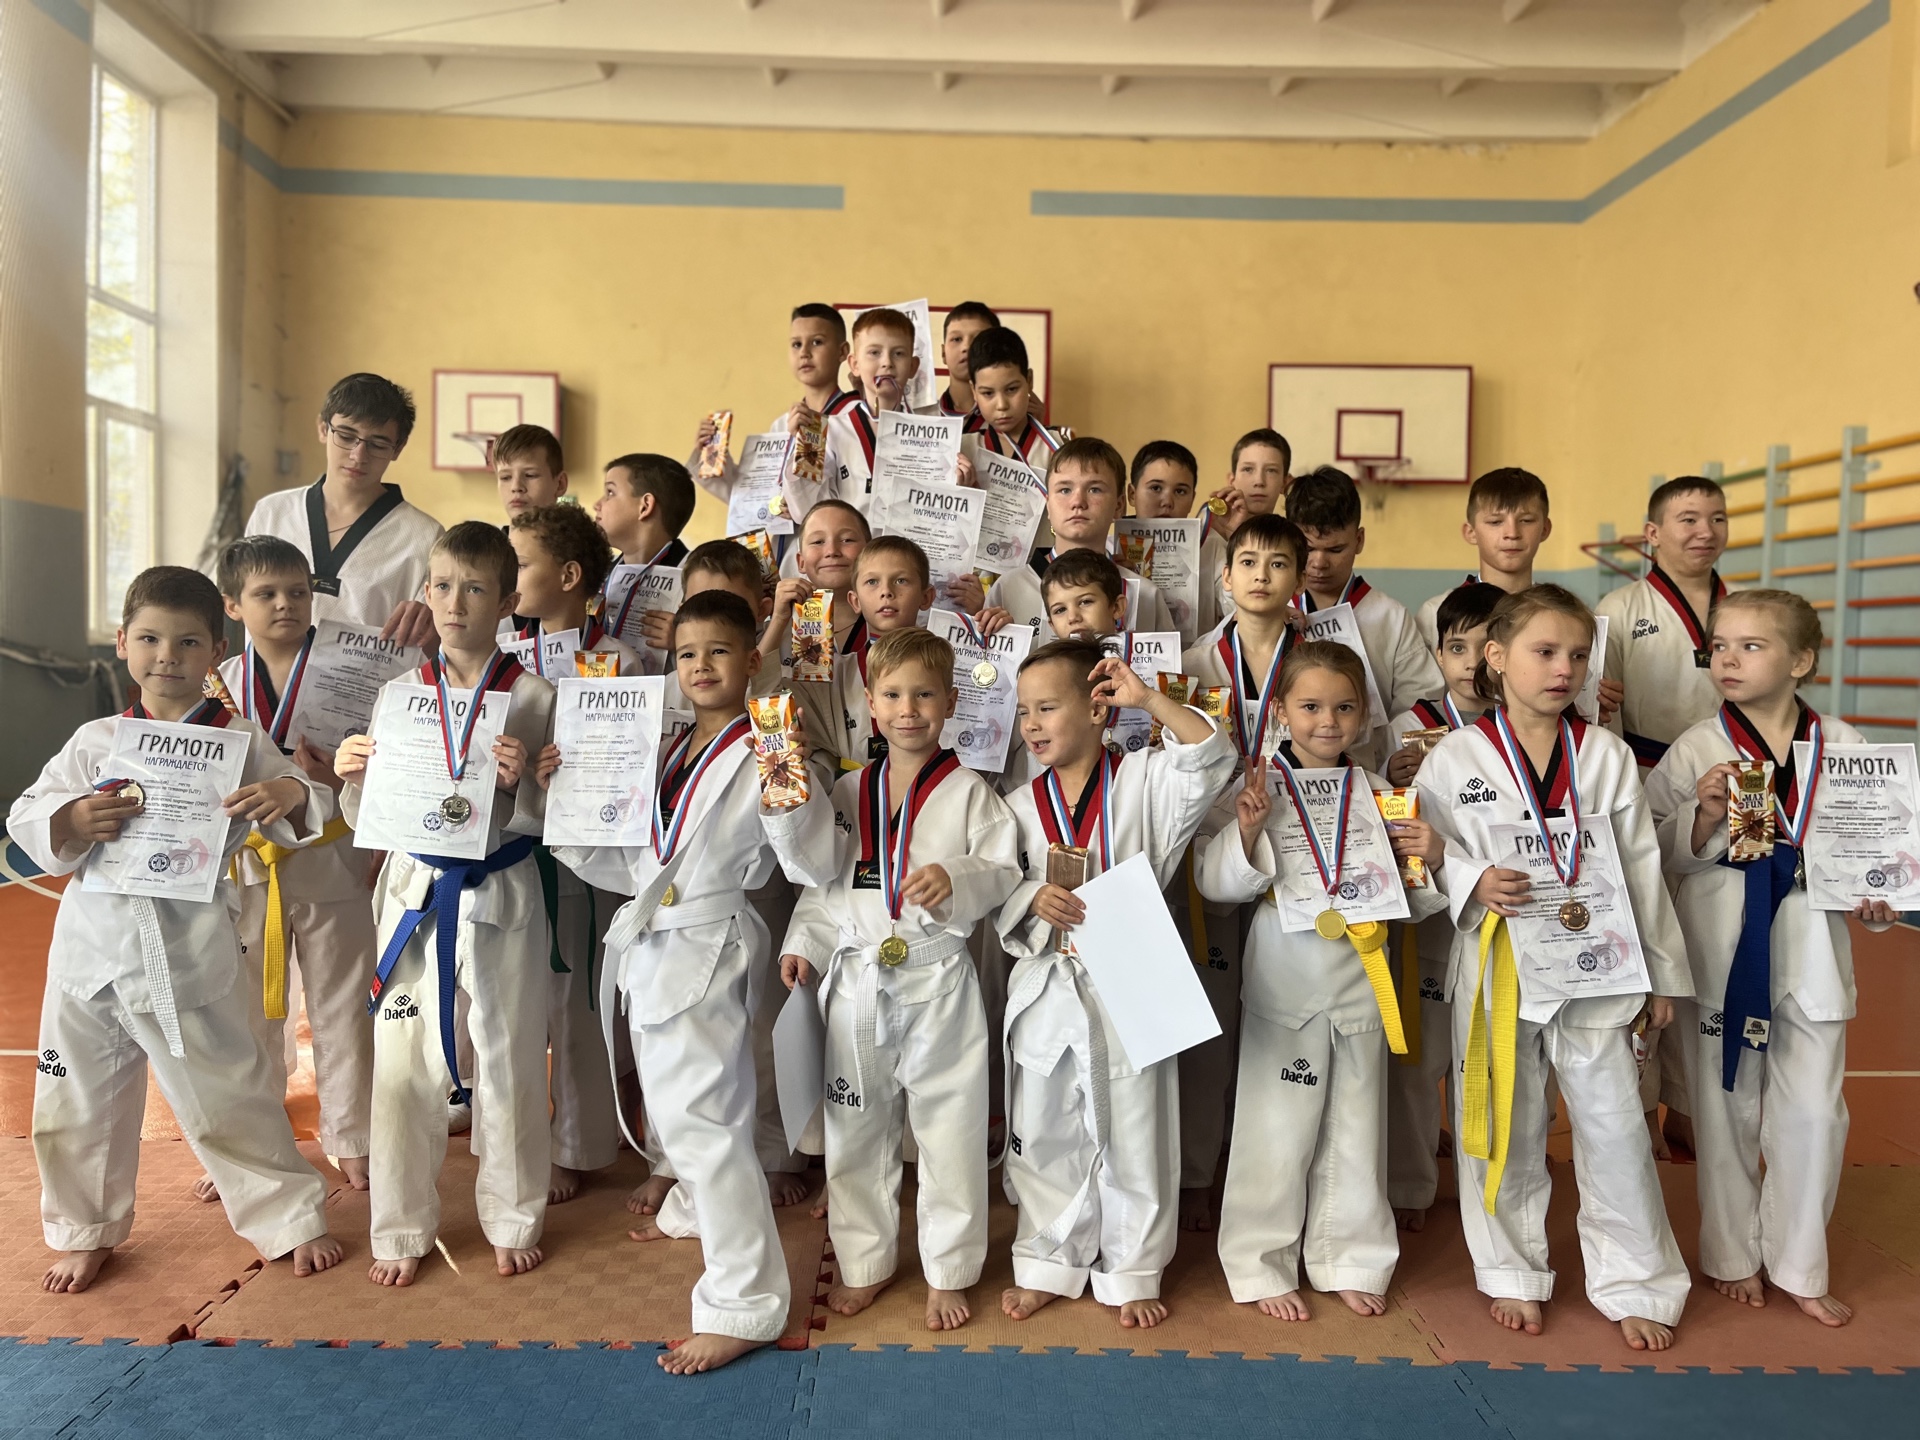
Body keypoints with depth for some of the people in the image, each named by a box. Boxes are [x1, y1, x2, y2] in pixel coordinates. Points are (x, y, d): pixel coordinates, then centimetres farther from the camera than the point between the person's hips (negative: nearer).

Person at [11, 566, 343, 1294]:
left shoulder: (241, 741, -4)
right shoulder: (93, 743, 3)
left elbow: (305, 819, -4)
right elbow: (25, 819, 2)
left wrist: (291, 795, -27)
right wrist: (75, 822, -19)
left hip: (189, 949, -3)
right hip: (95, 936, 3)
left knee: (229, 1095, 7)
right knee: (78, 1100, 17)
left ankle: (290, 1217, 26)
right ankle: (85, 1230, 40)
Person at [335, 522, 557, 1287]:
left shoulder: (534, 697, -4)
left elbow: (553, 819, -4)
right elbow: (375, 818, 10)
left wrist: (520, 783, -23)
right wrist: (352, 780, -9)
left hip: (500, 896, -2)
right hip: (415, 892, 2)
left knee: (510, 1063, 9)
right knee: (403, 1065, 7)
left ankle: (513, 1220, 30)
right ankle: (402, 1230, 28)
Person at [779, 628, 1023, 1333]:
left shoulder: (969, 792, -3)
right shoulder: (847, 793, 8)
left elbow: (1003, 873, -7)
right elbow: (824, 881, 12)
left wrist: (957, 880, -25)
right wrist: (804, 944, 2)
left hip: (938, 980, -3)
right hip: (858, 978, 3)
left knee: (950, 1129, 6)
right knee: (856, 1127, 14)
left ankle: (949, 1271, 26)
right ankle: (865, 1262, 34)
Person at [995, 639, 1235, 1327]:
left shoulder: (1145, 781, -4)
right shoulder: (1020, 806, 4)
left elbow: (1210, 757, -18)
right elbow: (998, 896, 3)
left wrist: (1149, 699, -22)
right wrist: (1033, 900, -18)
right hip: (1046, 991, 3)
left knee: (1132, 1138, 11)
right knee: (1046, 1137, 14)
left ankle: (1131, 1273, 31)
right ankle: (1048, 1265, 34)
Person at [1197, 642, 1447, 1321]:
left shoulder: (1376, 792, 7)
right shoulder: (1258, 787, -4)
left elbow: (1411, 894, 13)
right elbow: (1215, 881, -8)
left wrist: (1433, 858, -7)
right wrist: (1246, 830, -24)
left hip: (1361, 978, 4)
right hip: (1284, 977, -3)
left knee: (1356, 1124, 14)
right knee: (1278, 1126, 4)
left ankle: (1349, 1259, 32)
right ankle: (1263, 1264, 22)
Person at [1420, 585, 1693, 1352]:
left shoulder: (1607, 756, 0)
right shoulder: (1456, 756, -6)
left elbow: (1641, 867, 4)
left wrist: (1661, 974, 7)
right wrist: (1474, 883, -23)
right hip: (1497, 971, -1)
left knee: (1615, 1130, 9)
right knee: (1504, 1132, 12)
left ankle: (1636, 1285, 29)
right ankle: (1513, 1274, 32)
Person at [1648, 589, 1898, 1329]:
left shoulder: (1843, 746, 0)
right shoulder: (1696, 748, -5)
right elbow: (1659, 854, -4)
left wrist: (1874, 900, -8)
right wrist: (1705, 817, -21)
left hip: (1811, 944, 2)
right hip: (1724, 945, -1)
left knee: (1813, 1110, 8)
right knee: (1728, 1107, 11)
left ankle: (1797, 1266, 28)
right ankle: (1734, 1255, 31)